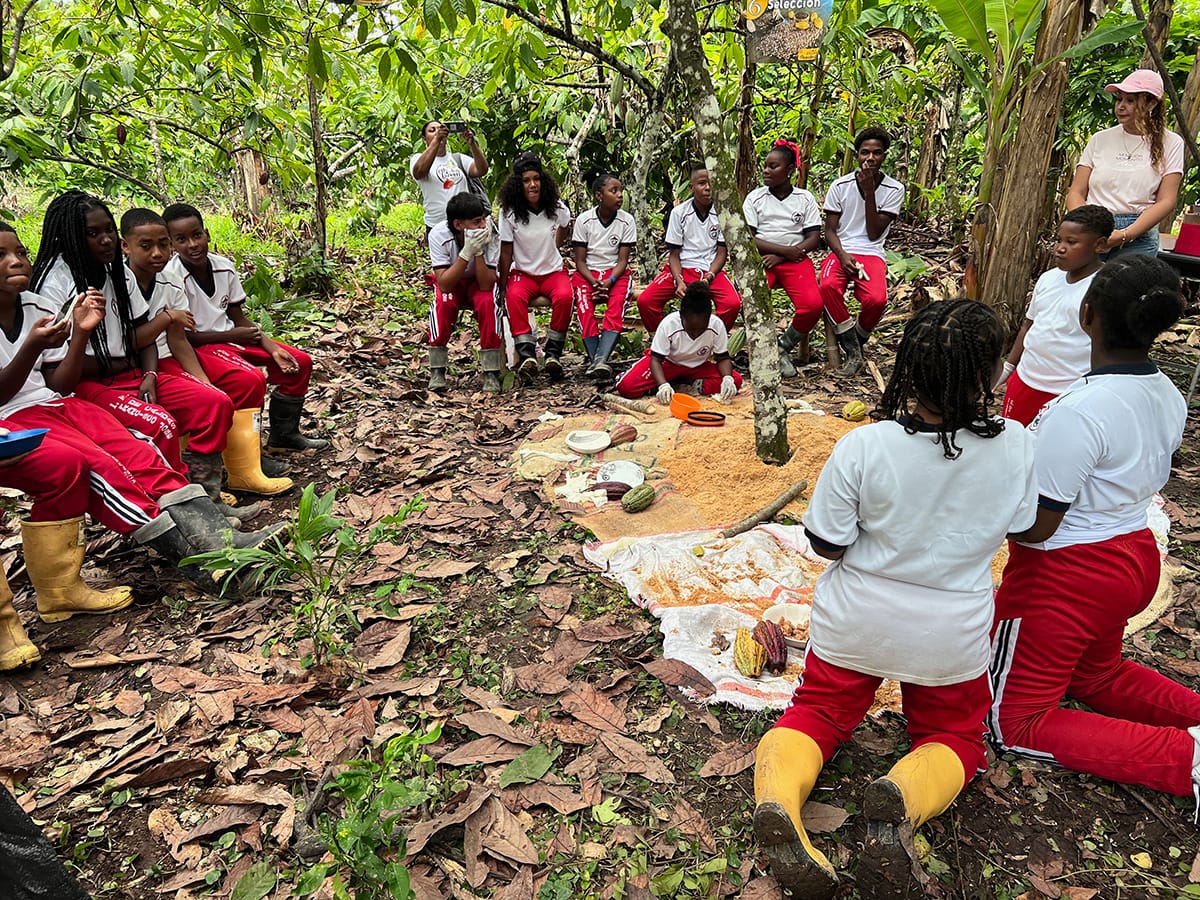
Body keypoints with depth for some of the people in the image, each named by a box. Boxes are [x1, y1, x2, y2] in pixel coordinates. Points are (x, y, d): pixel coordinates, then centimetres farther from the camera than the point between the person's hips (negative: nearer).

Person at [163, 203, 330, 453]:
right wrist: (231, 335, -14)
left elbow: (238, 318, 7)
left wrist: (271, 347, -7)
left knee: (300, 363, 1)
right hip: (200, 347, -7)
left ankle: (284, 434, 14)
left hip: (232, 337, 7)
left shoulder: (224, 267, 0)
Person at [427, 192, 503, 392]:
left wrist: (478, 250, -40)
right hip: (451, 282, 0)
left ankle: (491, 373, -23)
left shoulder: (490, 235, -26)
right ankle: (437, 372, -19)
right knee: (443, 302, -33)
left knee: (488, 302, -33)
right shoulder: (438, 235, -27)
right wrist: (467, 251, -41)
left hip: (479, 282, 0)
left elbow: (486, 285, -30)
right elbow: (445, 284, -34)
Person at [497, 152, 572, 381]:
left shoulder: (558, 209, -4)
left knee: (564, 297, -32)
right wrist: (502, 286, -10)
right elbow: (506, 252, -7)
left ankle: (553, 353, -23)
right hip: (523, 272, -1)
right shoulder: (509, 213, -9)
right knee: (514, 297, -34)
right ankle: (527, 354, -35)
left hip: (553, 270, 1)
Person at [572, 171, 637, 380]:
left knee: (616, 308, -31)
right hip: (587, 274, 0)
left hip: (615, 273, 0)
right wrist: (595, 282, -18)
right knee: (585, 310, -30)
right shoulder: (584, 220, -2)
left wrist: (608, 282, -20)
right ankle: (596, 361, -34)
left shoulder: (627, 221, -1)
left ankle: (600, 361, -45)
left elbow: (623, 260, -3)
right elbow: (580, 261, -1)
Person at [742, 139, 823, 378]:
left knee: (813, 304, -27)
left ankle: (784, 347, 0)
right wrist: (785, 250, -11)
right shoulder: (755, 197, 8)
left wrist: (779, 257, -11)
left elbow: (814, 239, 3)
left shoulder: (805, 198, 9)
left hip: (795, 259, 1)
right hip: (762, 258, 0)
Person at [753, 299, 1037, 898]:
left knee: (818, 713, 21)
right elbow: (1018, 526, 0)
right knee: (955, 737, 25)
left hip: (854, 622, -1)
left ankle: (778, 796, -11)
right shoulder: (1016, 447, -18)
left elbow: (827, 544, -15)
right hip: (951, 635, 1)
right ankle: (907, 795, -10)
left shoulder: (863, 447, -26)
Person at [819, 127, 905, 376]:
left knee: (877, 299, -32)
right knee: (828, 286, -35)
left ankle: (856, 343, 1)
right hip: (840, 251, 1)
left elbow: (874, 234, -2)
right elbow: (829, 230, 5)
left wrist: (869, 192, -9)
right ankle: (853, 352, -21)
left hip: (871, 253, 0)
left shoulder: (894, 189, 5)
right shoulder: (840, 185, 6)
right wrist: (842, 255, -15)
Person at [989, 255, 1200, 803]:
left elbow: (1034, 527, -24)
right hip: (1133, 558, 9)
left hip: (1066, 577, -8)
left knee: (1013, 721, 8)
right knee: (1097, 678, 33)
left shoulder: (1079, 410, -29)